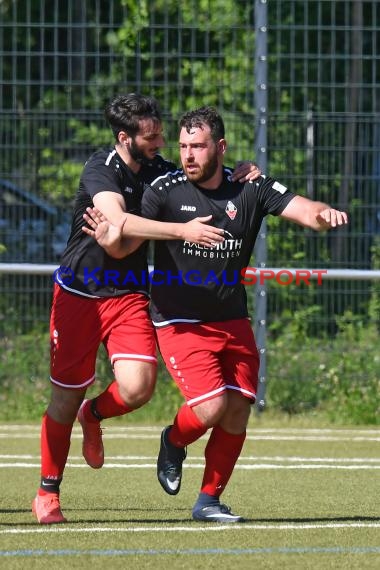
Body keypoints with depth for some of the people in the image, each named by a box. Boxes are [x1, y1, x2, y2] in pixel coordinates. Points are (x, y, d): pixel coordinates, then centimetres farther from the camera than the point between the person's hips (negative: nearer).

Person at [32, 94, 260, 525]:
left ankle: (94, 414, 19)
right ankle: (47, 493, 17)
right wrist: (182, 230, -43)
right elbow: (118, 220, -35)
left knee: (138, 388, -17)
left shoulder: (158, 170, 1)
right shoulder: (101, 169, -18)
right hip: (78, 294, -4)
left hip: (129, 295, 4)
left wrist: (236, 177, -5)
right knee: (66, 395, 1)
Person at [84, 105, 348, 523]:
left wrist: (323, 214, -33)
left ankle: (209, 500, 16)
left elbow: (303, 211, -9)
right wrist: (109, 238, -40)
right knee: (212, 406, -17)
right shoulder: (165, 190, -10)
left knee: (237, 412, -2)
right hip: (180, 323, -4)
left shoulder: (251, 189, -2)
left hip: (233, 323, 4)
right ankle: (174, 442, 17)